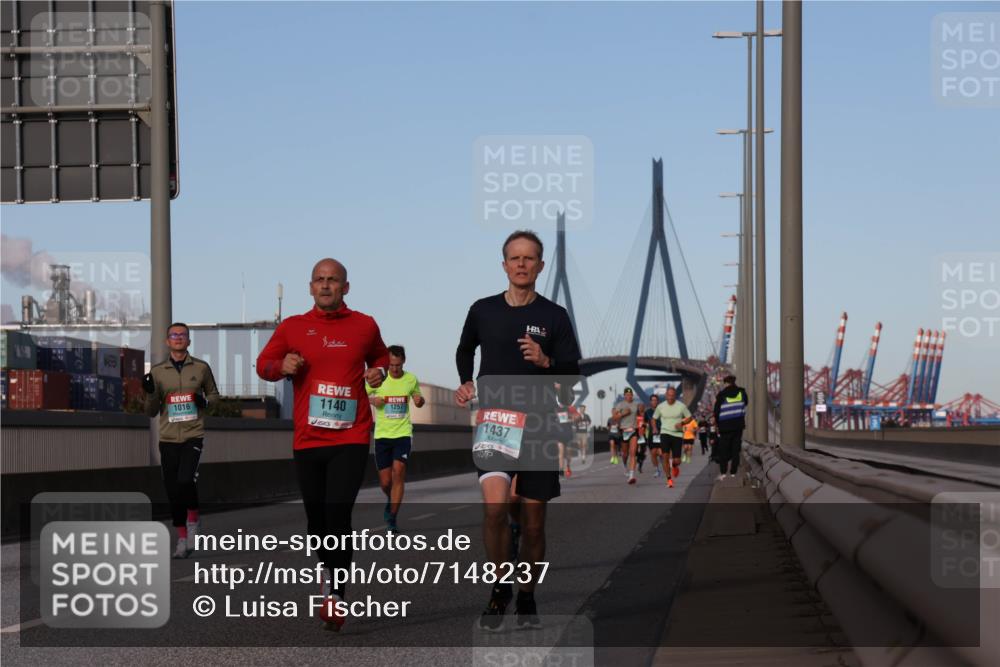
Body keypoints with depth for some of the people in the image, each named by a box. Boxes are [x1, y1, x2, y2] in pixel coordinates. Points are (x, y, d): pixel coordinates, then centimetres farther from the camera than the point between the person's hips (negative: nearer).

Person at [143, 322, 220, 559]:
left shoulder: (201, 368, 4)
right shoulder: (157, 371, 6)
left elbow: (214, 393, 18)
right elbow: (151, 412, 9)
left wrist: (205, 401, -5)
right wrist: (150, 393, -10)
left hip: (193, 436, -2)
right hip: (168, 439, 2)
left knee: (185, 480, -23)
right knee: (172, 491, 3)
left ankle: (193, 519, 4)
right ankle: (182, 540, 17)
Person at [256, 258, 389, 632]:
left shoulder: (364, 326, 6)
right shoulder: (292, 327, 7)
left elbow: (380, 356, 24)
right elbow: (263, 364, 13)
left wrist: (379, 371, 2)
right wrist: (281, 366, -8)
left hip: (351, 437, -2)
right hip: (307, 440, 2)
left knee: (338, 514, -16)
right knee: (317, 518, 10)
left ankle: (337, 596, -11)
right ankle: (328, 578, 32)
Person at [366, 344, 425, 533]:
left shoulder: (411, 379, 2)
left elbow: (419, 401, 18)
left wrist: (419, 400, -6)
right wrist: (372, 400, -16)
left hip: (403, 433, 0)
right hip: (382, 434, 0)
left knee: (398, 473, -16)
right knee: (385, 482, 2)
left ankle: (392, 519, -10)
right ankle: (392, 501, 37)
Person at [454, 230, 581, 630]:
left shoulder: (554, 316, 3)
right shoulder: (483, 310, 6)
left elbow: (572, 372, 2)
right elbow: (465, 349, 26)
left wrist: (546, 362, -17)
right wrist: (465, 382, 10)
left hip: (538, 425, 0)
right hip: (493, 421, 0)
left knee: (533, 521, 5)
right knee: (495, 506, -20)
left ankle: (526, 596, 24)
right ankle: (500, 588, -1)